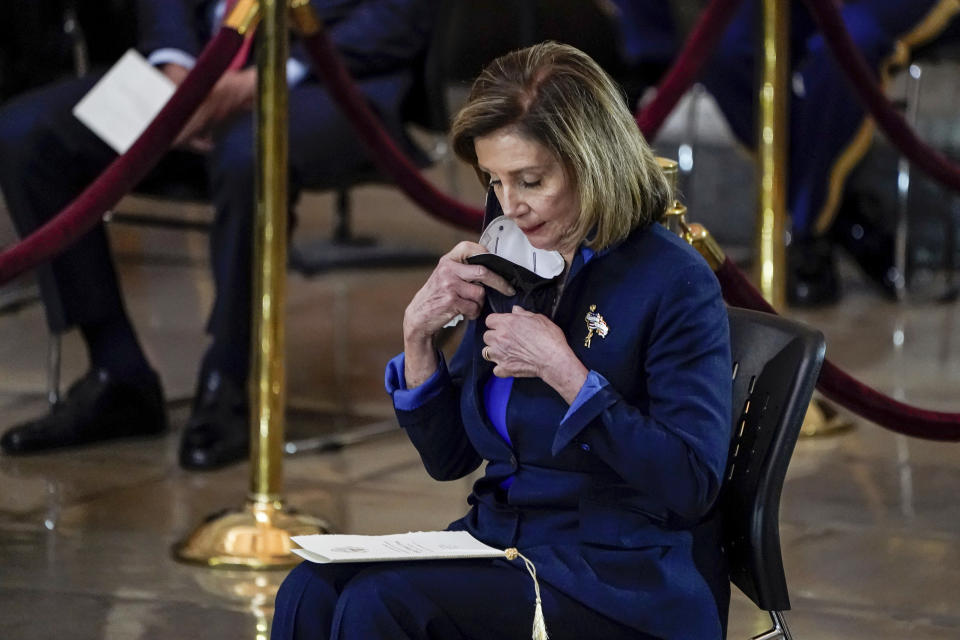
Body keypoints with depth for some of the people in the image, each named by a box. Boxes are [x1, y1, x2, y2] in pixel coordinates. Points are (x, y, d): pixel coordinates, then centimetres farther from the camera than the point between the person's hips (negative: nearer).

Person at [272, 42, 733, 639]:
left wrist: (564, 370, -20)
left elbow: (694, 485, -18)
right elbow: (449, 456, 15)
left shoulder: (676, 283, -10)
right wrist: (419, 334, -2)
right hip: (502, 539, 7)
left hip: (628, 583, -7)